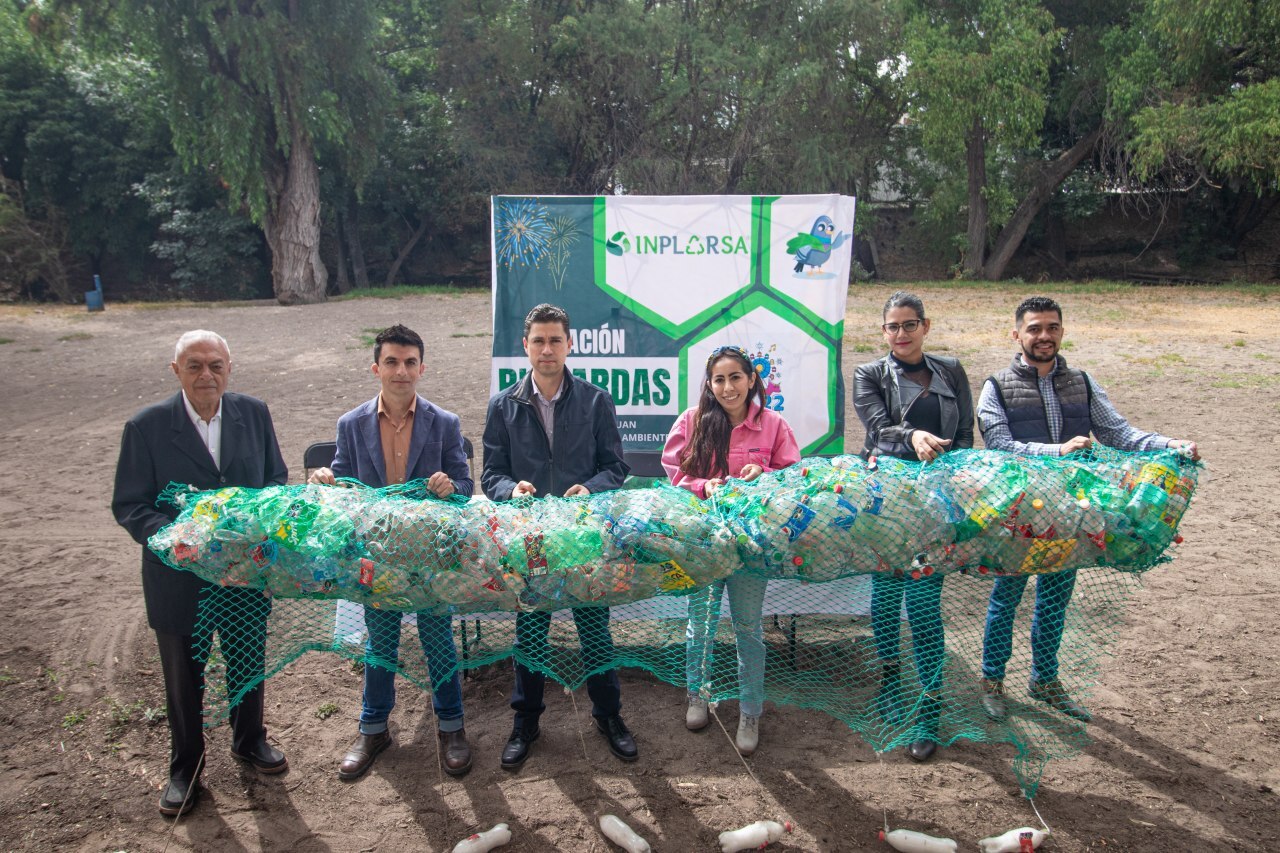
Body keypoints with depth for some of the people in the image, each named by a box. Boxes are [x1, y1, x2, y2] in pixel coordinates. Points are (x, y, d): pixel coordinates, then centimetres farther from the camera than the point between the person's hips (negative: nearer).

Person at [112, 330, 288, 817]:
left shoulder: (253, 414, -5)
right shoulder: (146, 427, -13)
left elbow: (277, 479, 4)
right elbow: (128, 506, -11)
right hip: (179, 580, -2)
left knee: (248, 665, 22)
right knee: (184, 680, 17)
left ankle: (249, 741, 47)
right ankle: (185, 767, 39)